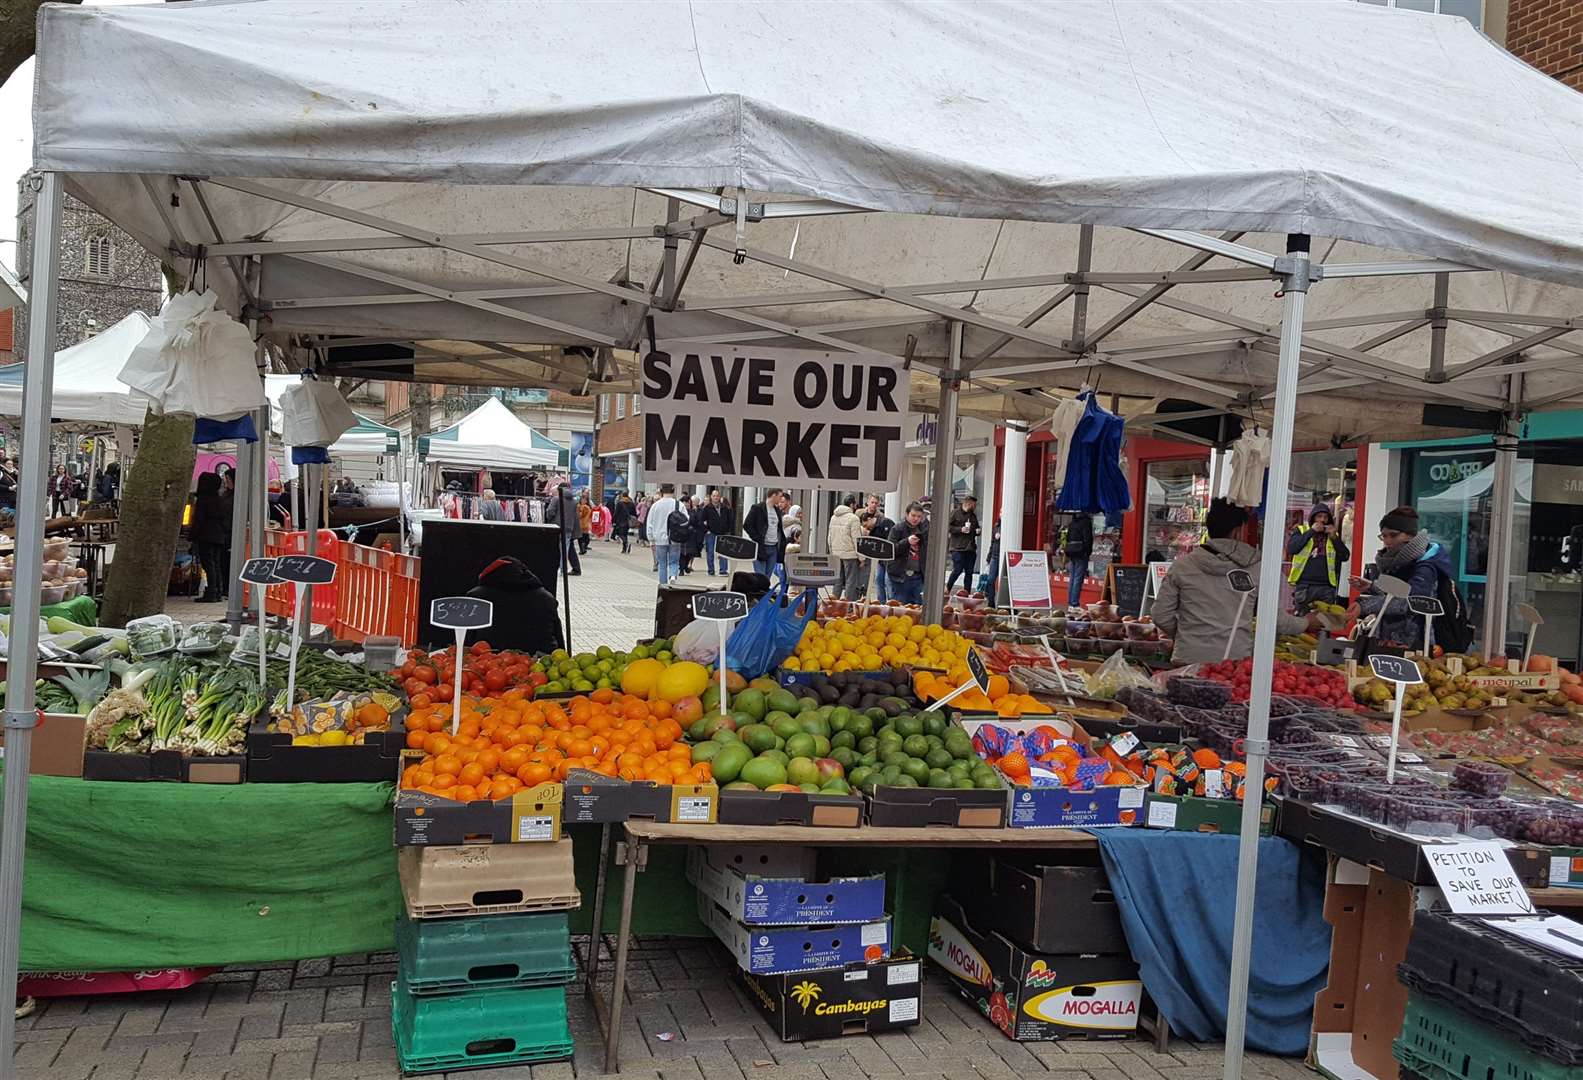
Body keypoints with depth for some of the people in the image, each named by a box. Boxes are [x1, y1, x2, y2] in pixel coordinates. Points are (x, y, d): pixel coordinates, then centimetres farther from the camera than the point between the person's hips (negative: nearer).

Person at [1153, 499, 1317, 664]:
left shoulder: (1182, 565, 1)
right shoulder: (1255, 568, 0)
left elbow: (1161, 616, 2)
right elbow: (1276, 619, 7)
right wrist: (1306, 624, 26)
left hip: (1189, 659, 1)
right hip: (1236, 660, 0)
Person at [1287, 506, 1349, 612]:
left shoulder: (1333, 536, 17)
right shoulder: (1302, 531, 10)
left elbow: (1345, 556, 6)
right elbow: (1291, 548, -9)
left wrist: (1334, 538, -4)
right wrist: (1311, 531, -8)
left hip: (1326, 587, 2)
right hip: (1303, 586, -2)